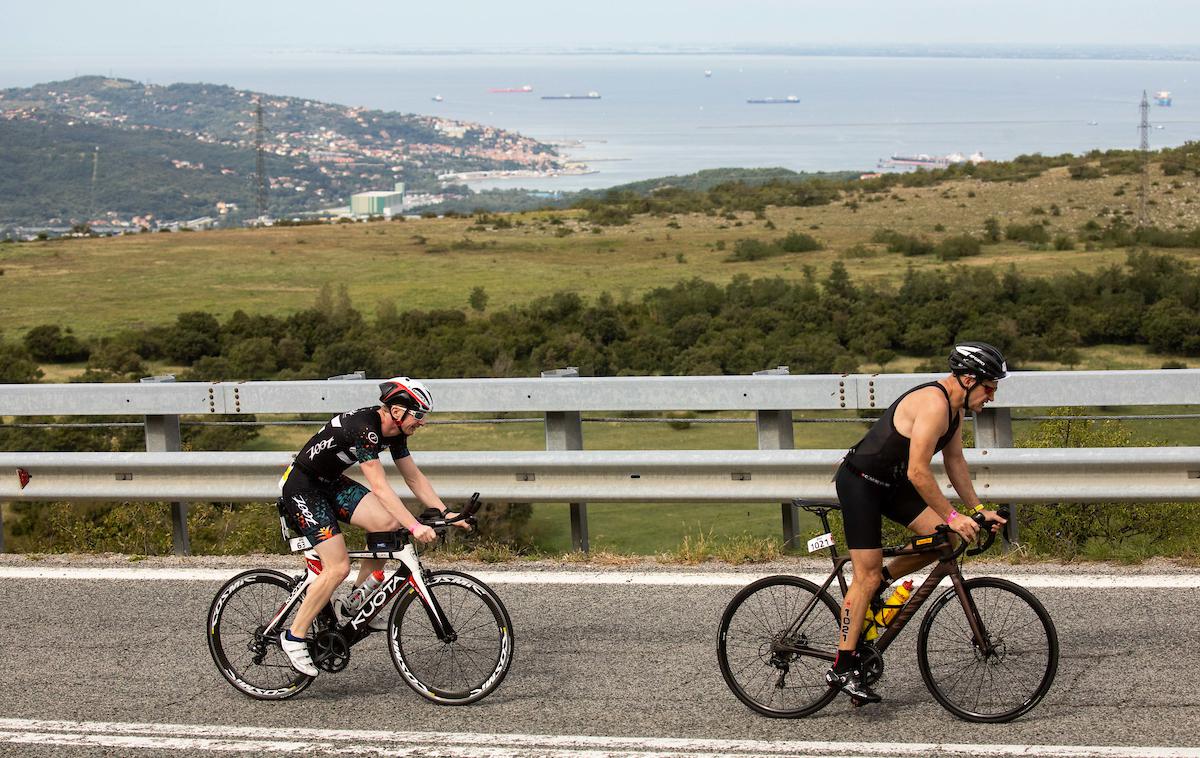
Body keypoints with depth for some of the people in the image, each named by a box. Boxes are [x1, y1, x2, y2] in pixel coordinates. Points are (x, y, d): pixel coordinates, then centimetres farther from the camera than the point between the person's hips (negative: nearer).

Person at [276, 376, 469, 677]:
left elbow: (414, 478, 6)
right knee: (338, 567, -16)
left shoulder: (394, 432, -1)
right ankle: (294, 637, -3)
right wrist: (415, 527, -39)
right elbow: (379, 486, -34)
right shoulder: (363, 428, -29)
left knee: (388, 524, -10)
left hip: (330, 482, 9)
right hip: (301, 487, -9)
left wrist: (445, 514, -3)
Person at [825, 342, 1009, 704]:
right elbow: (918, 473, -29)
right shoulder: (933, 404, -26)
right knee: (867, 574, -10)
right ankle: (843, 669, -6)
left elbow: (955, 462, 14)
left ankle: (878, 584, 13)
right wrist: (952, 516, -23)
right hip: (859, 483, -9)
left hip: (891, 483, 9)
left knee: (945, 538, -4)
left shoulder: (954, 407, 5)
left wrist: (977, 509, 9)